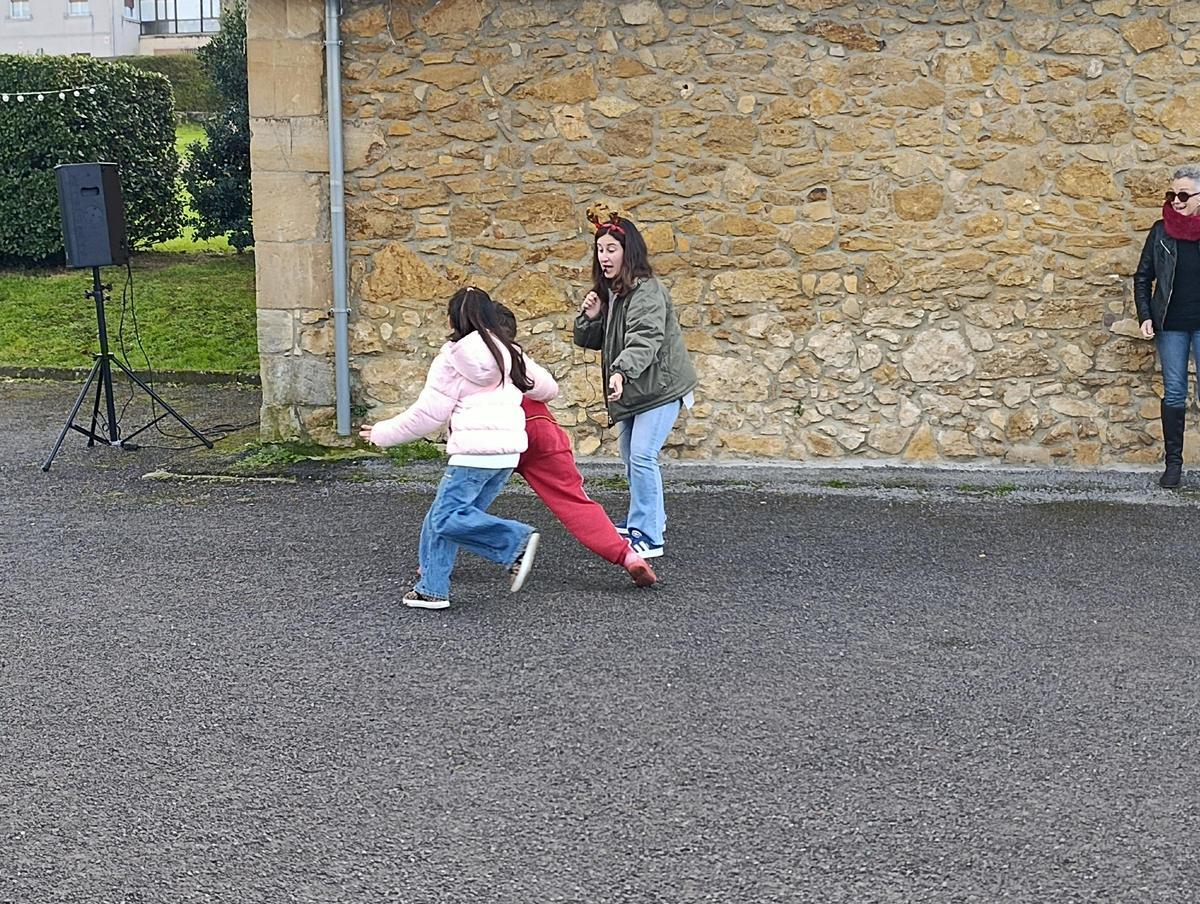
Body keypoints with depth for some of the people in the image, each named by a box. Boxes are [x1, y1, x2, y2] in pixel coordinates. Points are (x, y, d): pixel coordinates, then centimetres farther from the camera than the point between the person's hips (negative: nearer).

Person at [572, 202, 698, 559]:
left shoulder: (646, 291, -20)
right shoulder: (607, 293, 9)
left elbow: (645, 339, -34)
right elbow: (590, 340, 12)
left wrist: (621, 372, -49)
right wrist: (590, 316, -8)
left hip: (659, 386, -10)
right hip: (631, 390, 10)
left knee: (642, 456, -17)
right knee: (630, 457, 20)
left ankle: (648, 537, -12)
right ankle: (649, 518, 38)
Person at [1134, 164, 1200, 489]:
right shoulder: (1161, 231, 2)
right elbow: (1143, 277, 7)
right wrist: (1145, 316, -2)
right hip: (1171, 326, 1)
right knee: (1173, 394, 6)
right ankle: (1173, 462, 12)